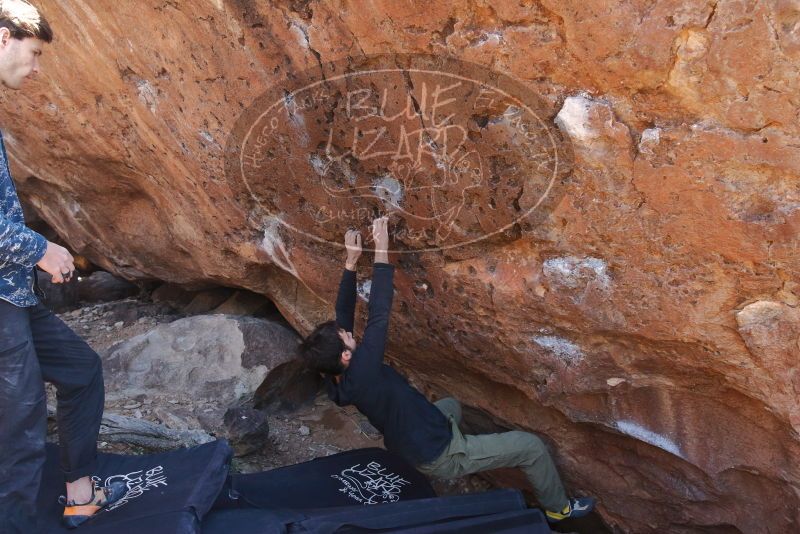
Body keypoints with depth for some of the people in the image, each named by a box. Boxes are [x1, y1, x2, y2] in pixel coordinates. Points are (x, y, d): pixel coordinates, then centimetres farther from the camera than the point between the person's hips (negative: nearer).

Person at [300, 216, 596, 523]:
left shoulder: (337, 381, -13)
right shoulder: (360, 376, -37)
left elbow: (343, 314, -7)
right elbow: (379, 315, -37)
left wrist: (351, 261, -12)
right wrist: (381, 251, -33)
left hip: (414, 446, 9)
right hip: (439, 457, -8)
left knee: (451, 405, 37)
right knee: (531, 447, 2)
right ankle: (557, 508, 27)